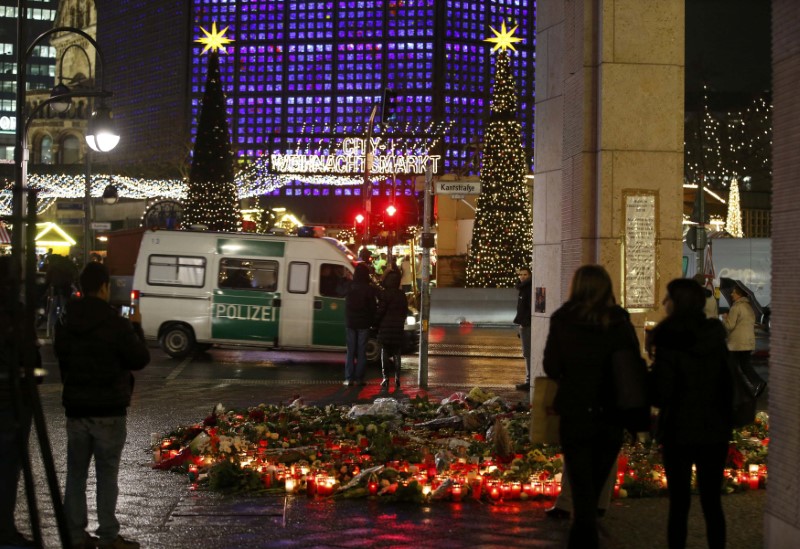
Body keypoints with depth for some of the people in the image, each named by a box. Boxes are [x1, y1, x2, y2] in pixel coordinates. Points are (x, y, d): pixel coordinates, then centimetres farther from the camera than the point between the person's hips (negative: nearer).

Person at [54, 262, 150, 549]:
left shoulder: (66, 323, 4)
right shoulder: (115, 323, -15)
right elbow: (140, 359, -8)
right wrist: (136, 328, 4)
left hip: (76, 407, 5)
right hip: (108, 409, -5)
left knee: (76, 473, 10)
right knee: (106, 475, 1)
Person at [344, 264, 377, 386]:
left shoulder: (349, 287, -2)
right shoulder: (369, 289, -10)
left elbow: (346, 305, 8)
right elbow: (373, 307, -6)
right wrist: (373, 321, 4)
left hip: (351, 322, 2)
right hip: (364, 323, -2)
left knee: (350, 351, 6)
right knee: (361, 351, 3)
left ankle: (349, 378, 1)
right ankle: (359, 377, 1)